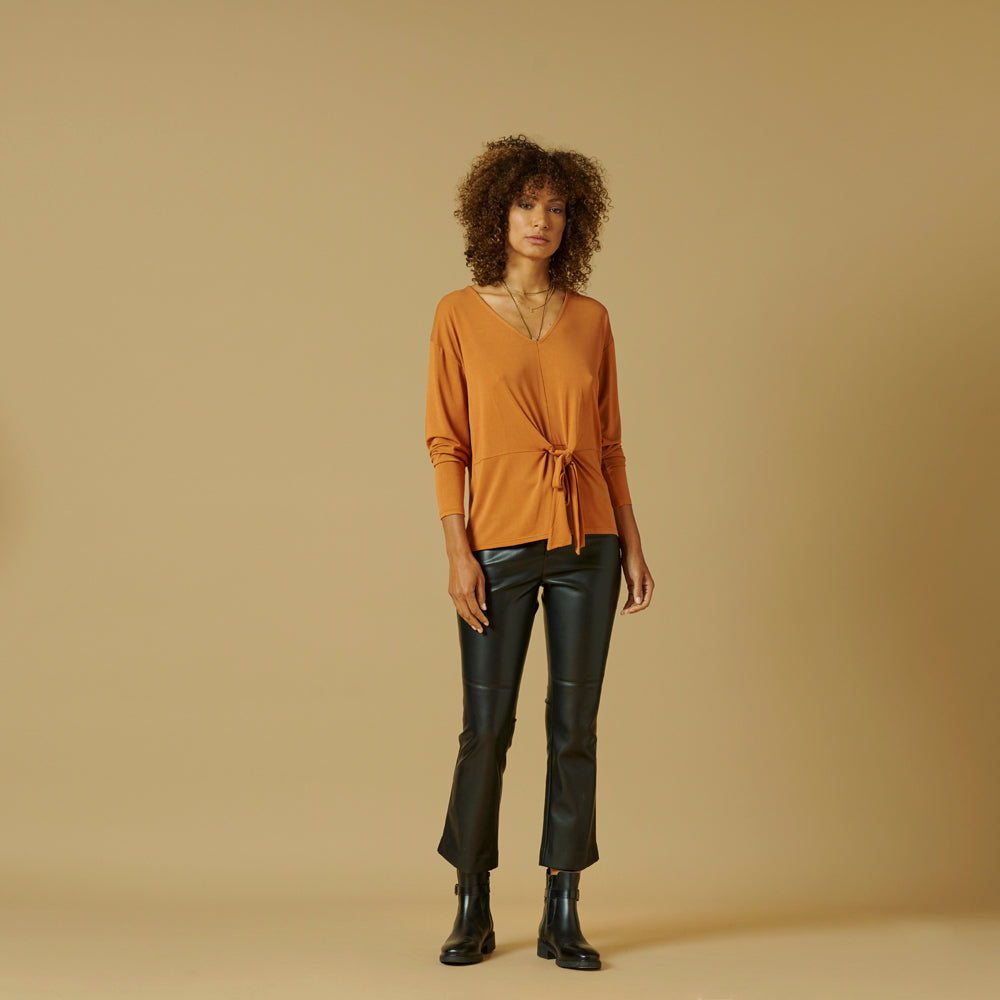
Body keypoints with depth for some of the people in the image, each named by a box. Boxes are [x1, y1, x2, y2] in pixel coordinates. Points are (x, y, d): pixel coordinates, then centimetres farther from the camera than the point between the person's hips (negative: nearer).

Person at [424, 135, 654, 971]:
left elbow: (608, 442, 11)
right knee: (486, 731, 1)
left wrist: (633, 546, 7)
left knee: (575, 727, 4)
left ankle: (563, 916, 13)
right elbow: (446, 442, -2)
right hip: (501, 541, -2)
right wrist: (457, 551, -9)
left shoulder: (590, 319, 8)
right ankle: (473, 910, 17)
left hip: (587, 541, 3)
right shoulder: (460, 314, 1)